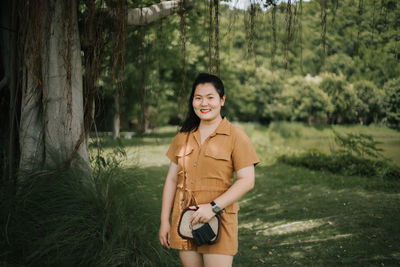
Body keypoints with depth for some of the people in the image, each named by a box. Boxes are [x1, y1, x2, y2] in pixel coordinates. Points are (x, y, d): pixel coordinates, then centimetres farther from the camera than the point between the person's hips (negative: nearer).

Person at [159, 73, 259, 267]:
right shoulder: (183, 137, 10)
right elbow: (172, 179, 12)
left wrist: (214, 206, -17)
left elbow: (247, 181, -8)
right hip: (184, 221, 4)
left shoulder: (235, 136, -3)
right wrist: (164, 221, 8)